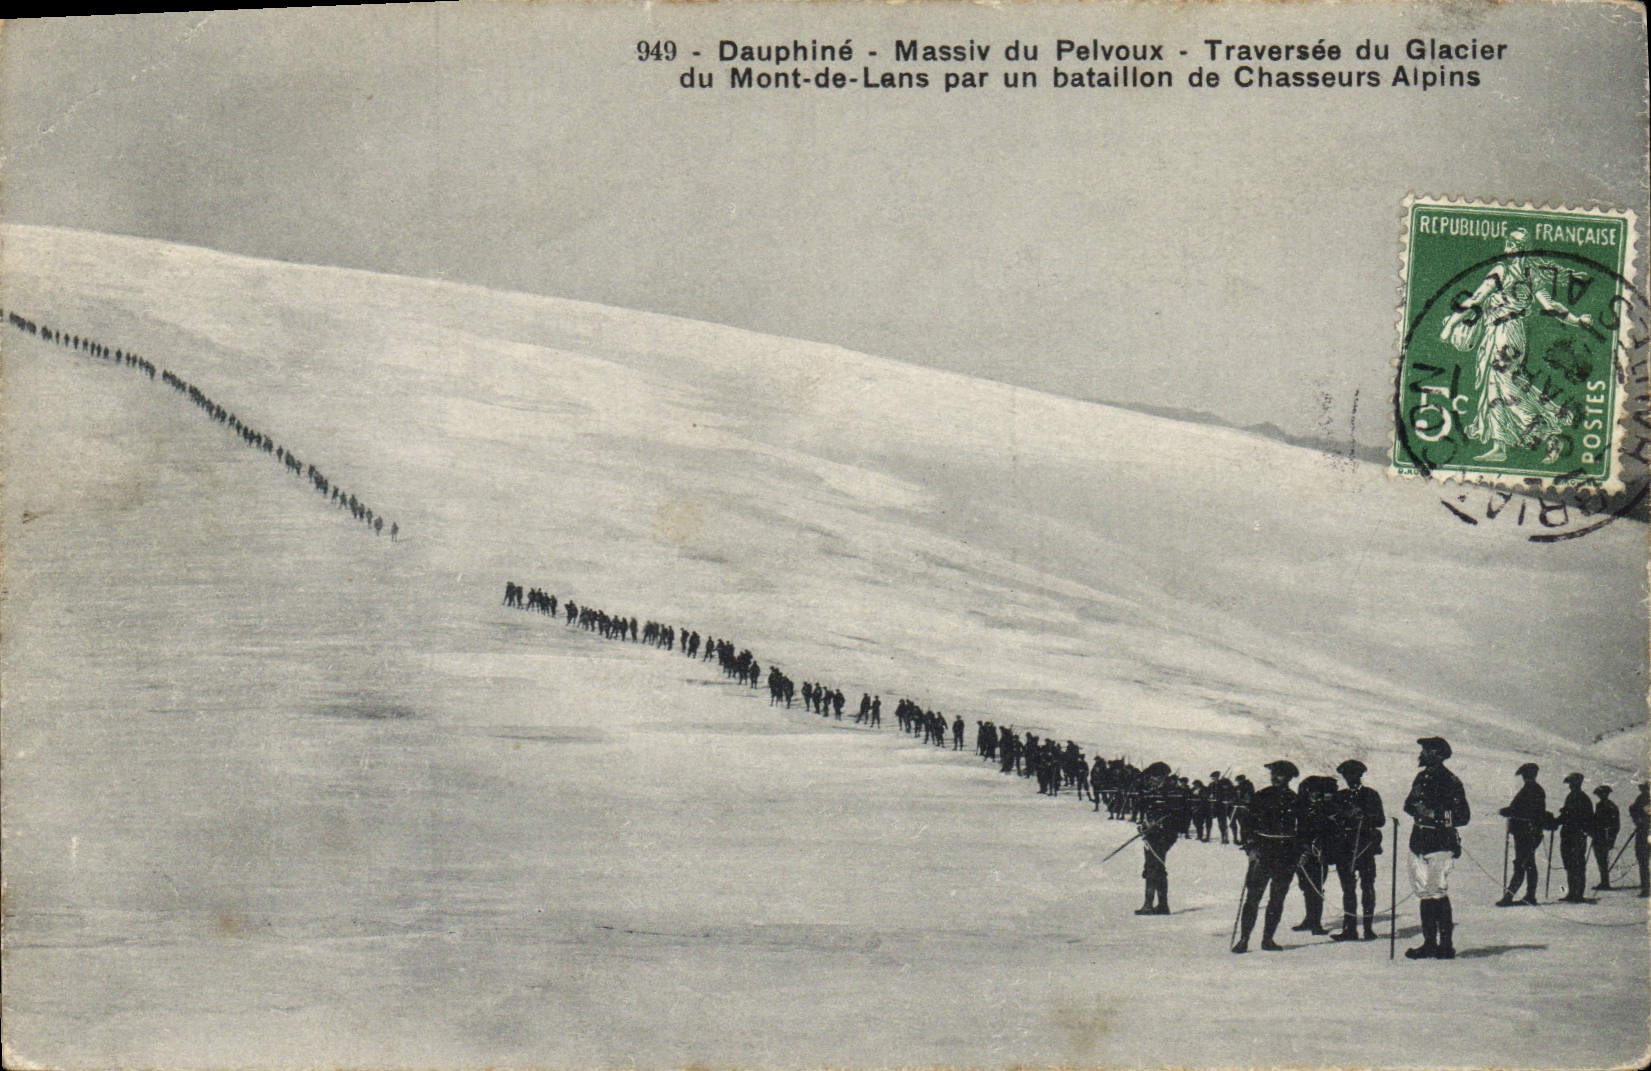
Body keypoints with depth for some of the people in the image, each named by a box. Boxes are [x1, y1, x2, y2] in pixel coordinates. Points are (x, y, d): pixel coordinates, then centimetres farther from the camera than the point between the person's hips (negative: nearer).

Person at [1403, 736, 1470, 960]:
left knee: (1438, 893, -10)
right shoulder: (1421, 777, 15)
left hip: (1440, 843, -8)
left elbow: (1463, 816, -11)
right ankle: (1429, 943, 17)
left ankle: (1446, 945, -5)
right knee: (1424, 893, 10)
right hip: (1419, 843, 8)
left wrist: (1435, 814, -19)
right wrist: (1416, 809, 1)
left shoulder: (1450, 782, -8)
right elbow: (1409, 804, 24)